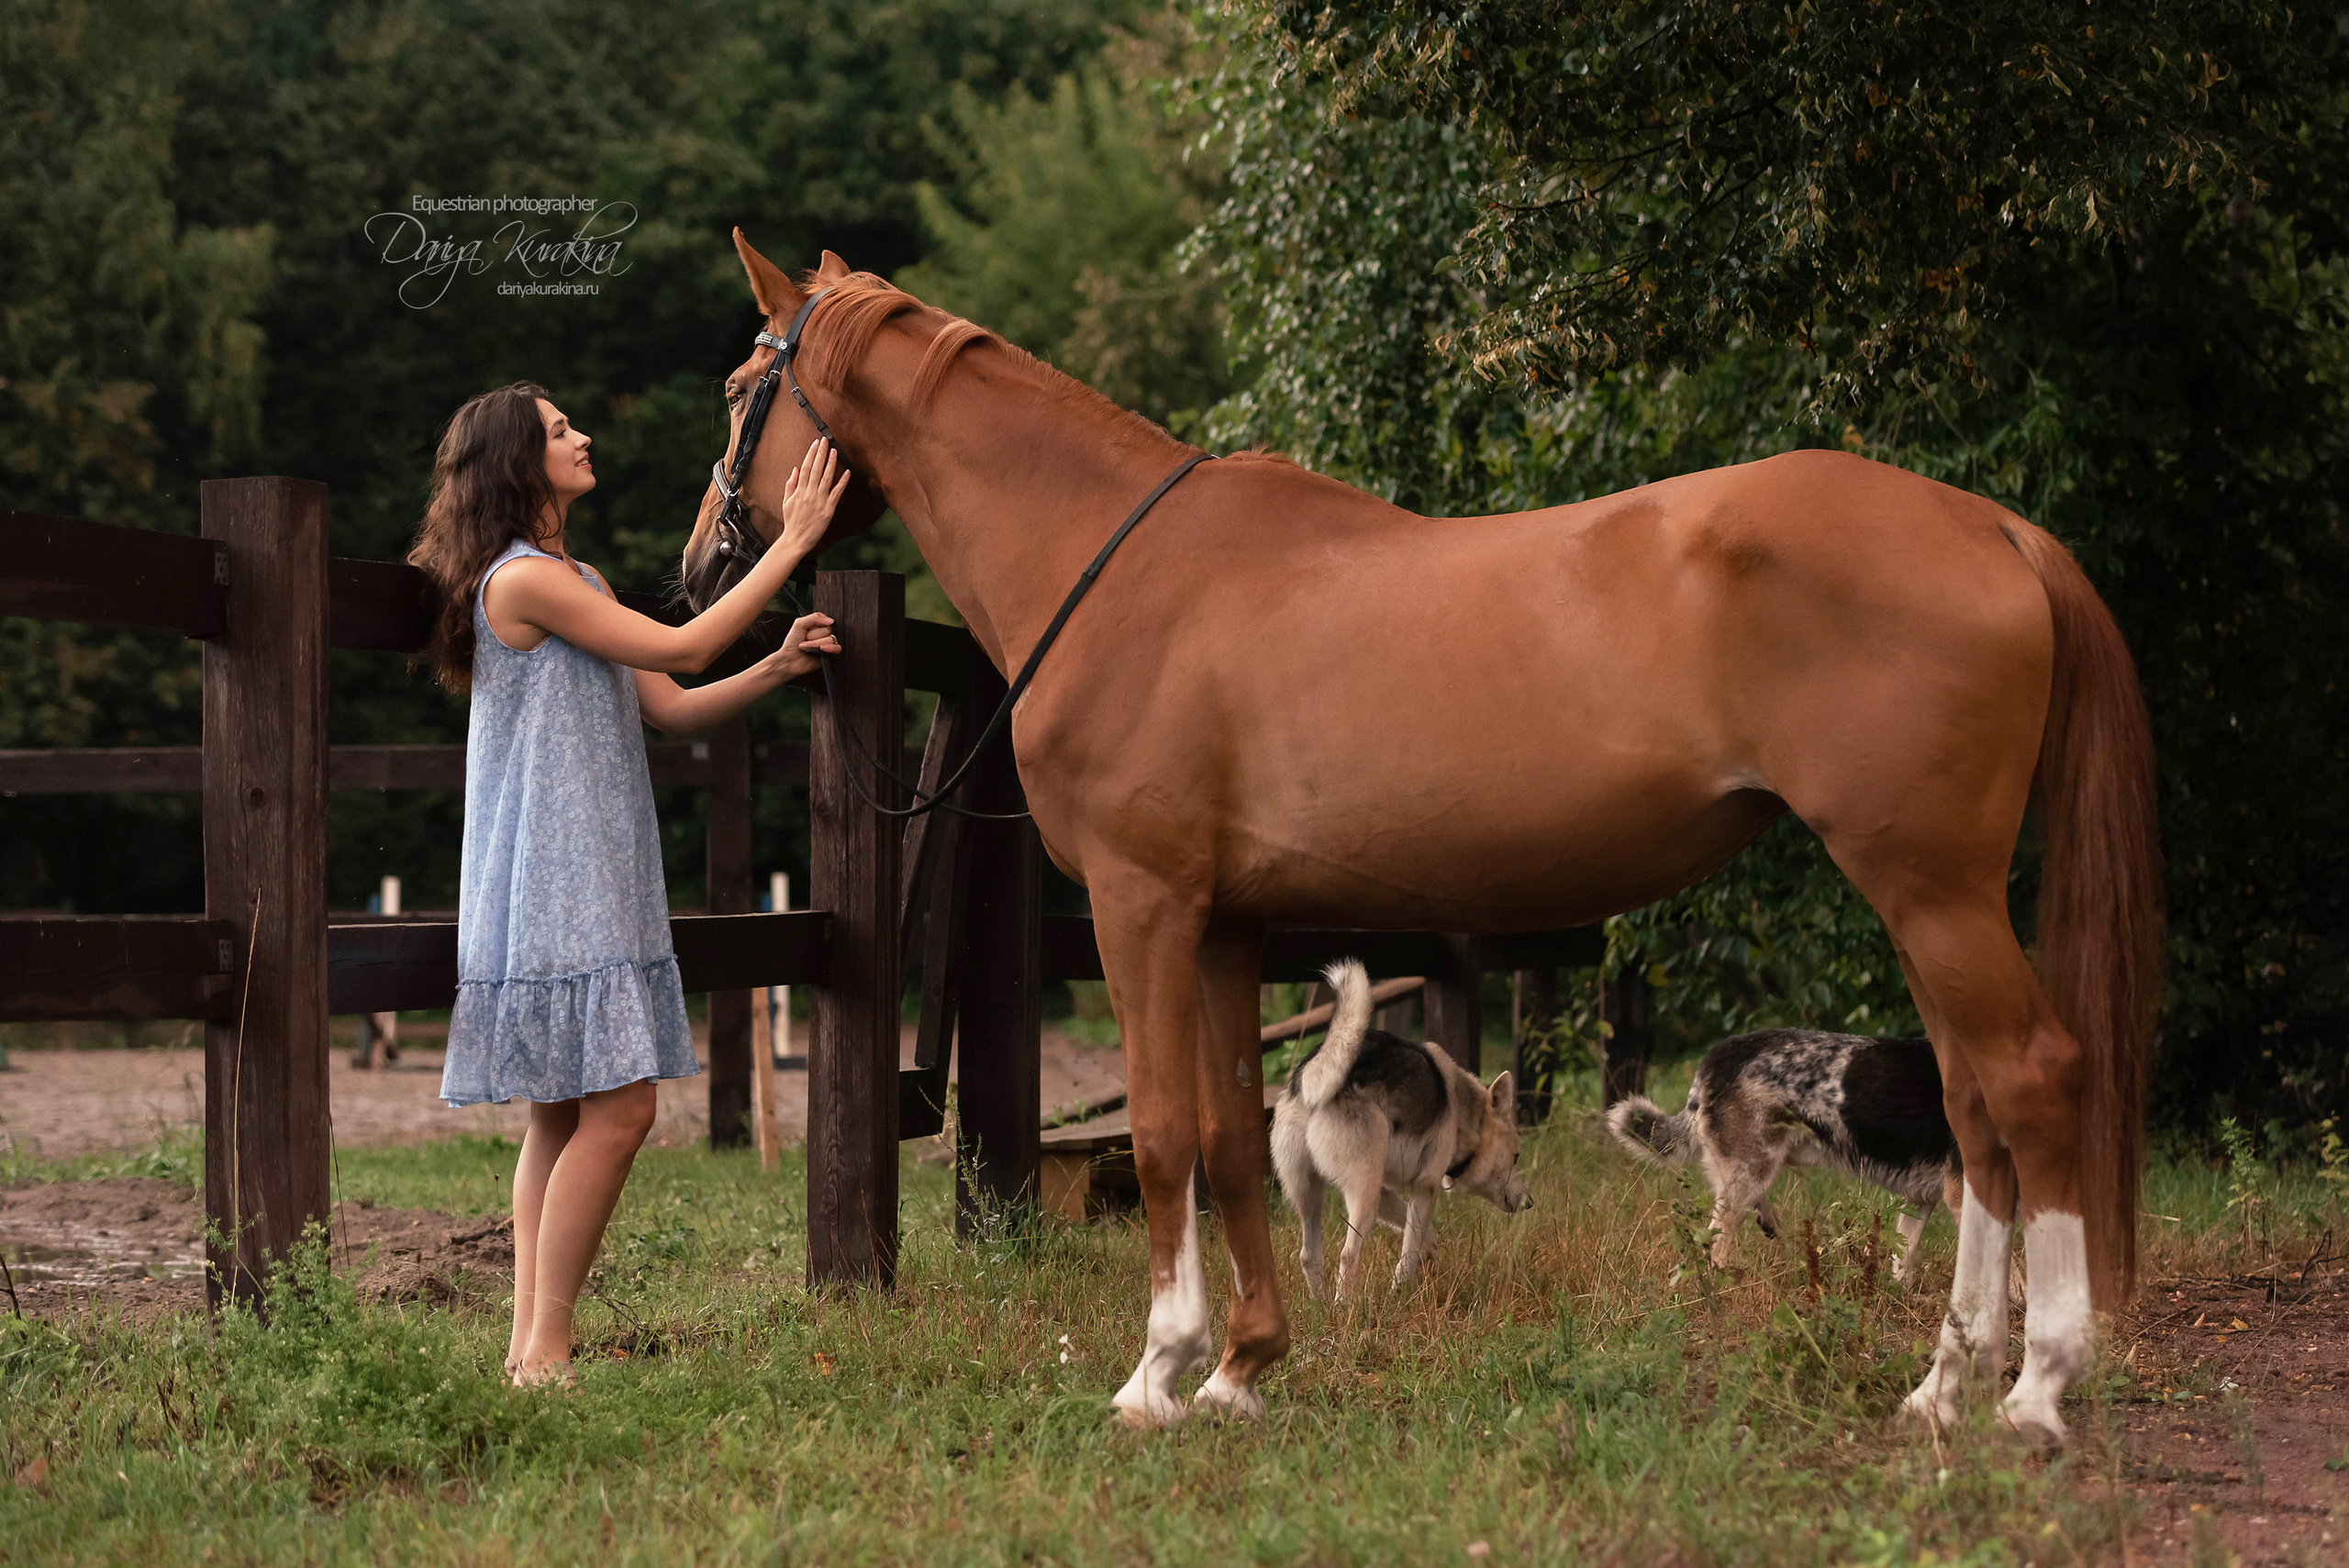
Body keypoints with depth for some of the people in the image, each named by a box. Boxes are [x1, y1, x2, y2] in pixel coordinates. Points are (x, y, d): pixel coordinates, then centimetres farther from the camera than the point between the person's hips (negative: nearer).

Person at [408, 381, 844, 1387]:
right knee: (619, 1108, -14)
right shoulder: (524, 579, -13)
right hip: (553, 886, -10)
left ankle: (530, 1341, 10)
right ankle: (547, 1347, -9)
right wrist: (790, 545, -11)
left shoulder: (577, 582, 19)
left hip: (592, 885, 10)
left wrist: (777, 668, 1)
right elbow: (681, 649, -14)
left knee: (563, 1115, 8)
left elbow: (671, 708, 16)